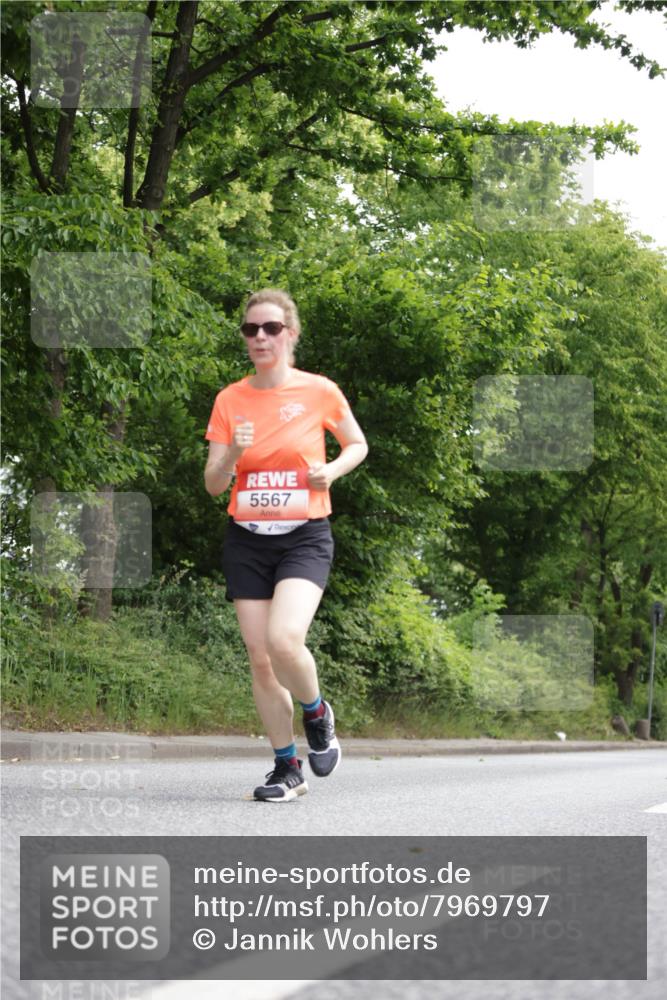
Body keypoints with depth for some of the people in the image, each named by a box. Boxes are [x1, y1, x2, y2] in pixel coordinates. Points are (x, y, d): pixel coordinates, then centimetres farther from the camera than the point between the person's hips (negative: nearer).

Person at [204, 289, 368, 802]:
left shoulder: (320, 392, -4)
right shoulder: (230, 400, 3)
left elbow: (358, 444, 13)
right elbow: (213, 485, 3)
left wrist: (332, 470, -7)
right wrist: (232, 453, -17)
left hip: (304, 537, -3)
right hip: (247, 541, 3)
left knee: (283, 639, -24)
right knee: (260, 658, 1)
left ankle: (317, 713, 7)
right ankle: (287, 767, 15)